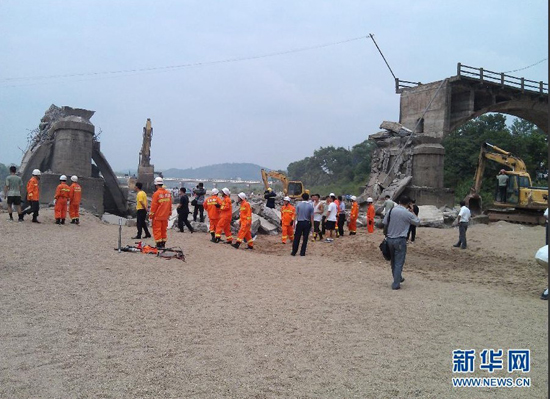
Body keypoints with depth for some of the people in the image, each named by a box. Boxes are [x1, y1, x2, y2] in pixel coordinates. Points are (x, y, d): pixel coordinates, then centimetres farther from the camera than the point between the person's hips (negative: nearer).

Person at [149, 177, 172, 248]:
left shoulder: (156, 193, -15)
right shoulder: (168, 193, 4)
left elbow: (153, 205, -12)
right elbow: (170, 204, 11)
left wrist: (151, 214, -3)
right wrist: (169, 212, 21)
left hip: (157, 216, -6)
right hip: (165, 216, 6)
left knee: (157, 230, 2)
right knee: (164, 230, 14)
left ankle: (159, 245, 0)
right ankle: (163, 244, 19)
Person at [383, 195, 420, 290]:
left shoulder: (391, 210, 0)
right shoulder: (408, 213, -11)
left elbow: (385, 224, 3)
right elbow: (417, 222, 5)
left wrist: (386, 235, 14)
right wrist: (412, 212, 12)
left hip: (390, 239, 5)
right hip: (400, 240, -5)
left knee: (393, 261, 19)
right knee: (399, 262, 2)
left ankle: (398, 278, 36)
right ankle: (396, 284, 1)